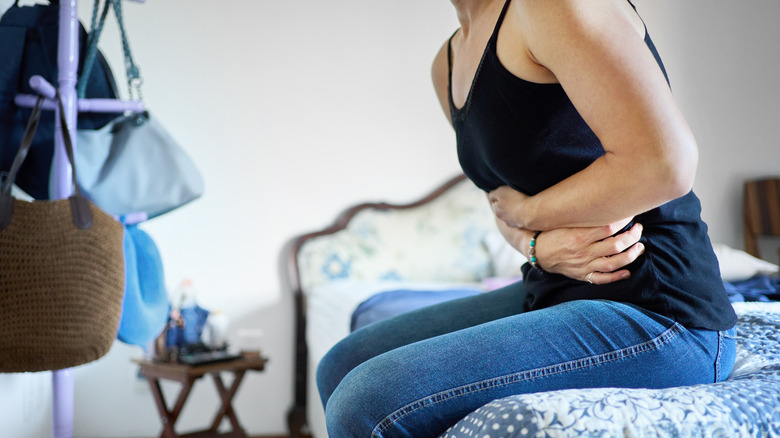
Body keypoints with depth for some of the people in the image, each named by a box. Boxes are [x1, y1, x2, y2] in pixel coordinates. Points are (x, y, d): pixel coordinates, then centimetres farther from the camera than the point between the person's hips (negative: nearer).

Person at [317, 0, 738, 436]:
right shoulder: (448, 65, 12)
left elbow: (666, 162, -26)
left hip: (651, 316, -10)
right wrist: (537, 245, -5)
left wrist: (527, 213, -10)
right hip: (554, 293, 10)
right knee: (341, 368, 13)